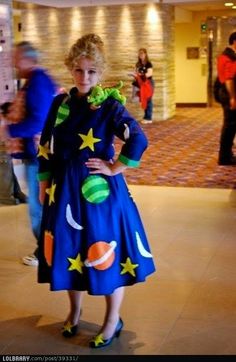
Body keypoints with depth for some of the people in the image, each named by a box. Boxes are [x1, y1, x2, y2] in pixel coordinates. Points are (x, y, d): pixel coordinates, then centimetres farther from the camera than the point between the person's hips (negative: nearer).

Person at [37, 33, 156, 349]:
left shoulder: (110, 106, -10)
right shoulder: (60, 103, 4)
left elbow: (138, 139, -19)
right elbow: (46, 146, 10)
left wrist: (116, 168, -14)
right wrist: (44, 183, 10)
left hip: (99, 190, -5)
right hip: (65, 189, 5)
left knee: (105, 251, 5)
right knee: (69, 250, 15)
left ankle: (113, 320, 23)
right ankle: (75, 312, 37)